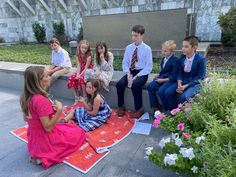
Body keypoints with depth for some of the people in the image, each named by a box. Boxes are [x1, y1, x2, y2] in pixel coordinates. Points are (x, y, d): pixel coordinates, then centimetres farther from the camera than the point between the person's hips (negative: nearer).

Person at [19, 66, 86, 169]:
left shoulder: (26, 96, -5)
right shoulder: (41, 100, -32)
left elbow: (26, 118, 9)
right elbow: (48, 128, -27)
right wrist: (59, 110, -28)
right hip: (44, 141, -8)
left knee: (70, 127, 28)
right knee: (79, 132, 9)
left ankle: (38, 153, 12)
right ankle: (47, 157, 0)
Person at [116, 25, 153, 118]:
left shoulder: (147, 49, -5)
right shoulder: (128, 47, 6)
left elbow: (149, 67, -8)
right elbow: (125, 63, 7)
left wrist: (137, 76, -18)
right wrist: (128, 74, -12)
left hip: (142, 73, -4)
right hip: (130, 72, 4)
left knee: (135, 85, -33)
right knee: (119, 84, -21)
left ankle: (139, 109, -13)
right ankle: (121, 107, -2)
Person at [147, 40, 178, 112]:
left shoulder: (175, 60, -13)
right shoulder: (164, 59, 12)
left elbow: (173, 76, -16)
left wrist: (163, 80, -18)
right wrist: (158, 76, 5)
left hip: (170, 80, -8)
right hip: (162, 78, 8)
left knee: (161, 91, -29)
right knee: (150, 86, -11)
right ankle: (156, 107, 0)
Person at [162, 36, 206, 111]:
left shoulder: (201, 59, -14)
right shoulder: (182, 57, 1)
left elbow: (200, 77, -13)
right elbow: (179, 73, 5)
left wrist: (186, 86, -20)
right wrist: (179, 84, -14)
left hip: (195, 83, -5)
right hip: (183, 81, 5)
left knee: (184, 96, -31)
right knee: (167, 92, -14)